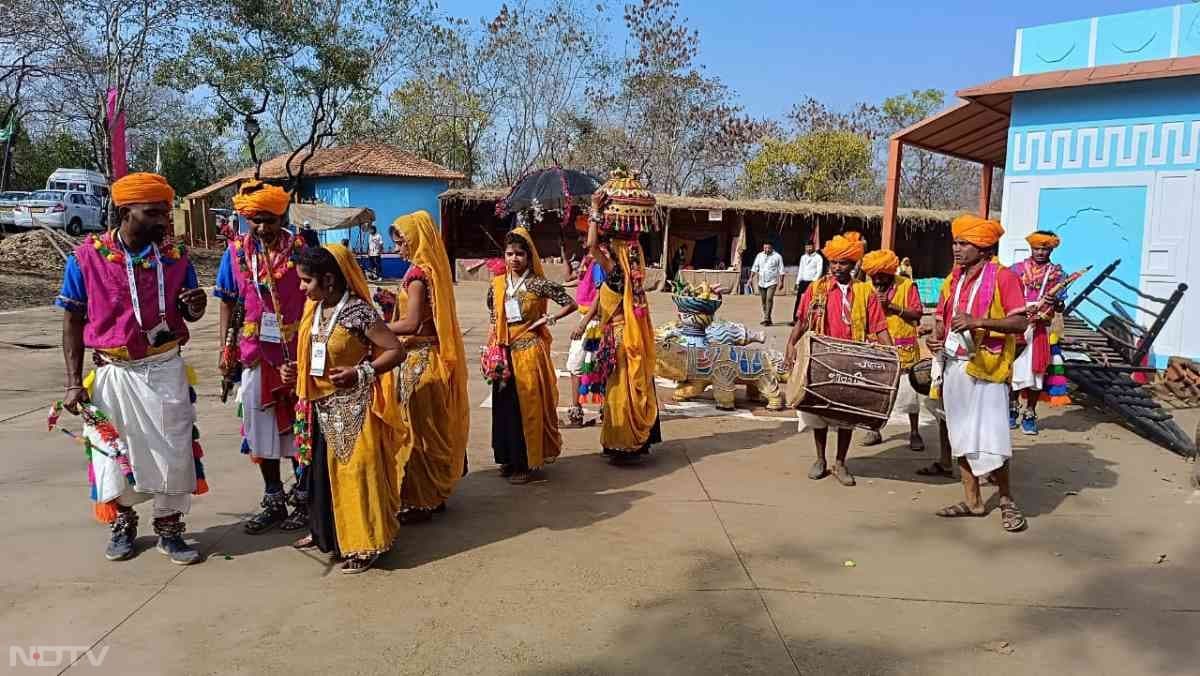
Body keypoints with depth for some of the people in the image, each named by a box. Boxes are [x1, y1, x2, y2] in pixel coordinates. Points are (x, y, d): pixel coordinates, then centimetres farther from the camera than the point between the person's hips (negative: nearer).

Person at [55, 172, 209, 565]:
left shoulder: (176, 256, -3)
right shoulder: (87, 258, -7)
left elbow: (189, 316, 8)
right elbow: (72, 322, 0)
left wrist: (196, 306, -18)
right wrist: (74, 381, -4)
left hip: (165, 370, 1)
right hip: (113, 373, -1)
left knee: (174, 451, 3)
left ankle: (169, 529, 22)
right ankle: (123, 525, 35)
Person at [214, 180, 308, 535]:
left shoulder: (300, 249, -7)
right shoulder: (236, 251, 1)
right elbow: (228, 303, 7)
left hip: (297, 355, -3)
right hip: (256, 355, 3)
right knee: (262, 430, 13)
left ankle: (303, 500, 23)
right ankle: (273, 502, 28)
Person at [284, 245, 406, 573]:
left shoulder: (358, 311, -19)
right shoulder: (314, 309, 6)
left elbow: (395, 350, -18)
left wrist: (360, 372, -27)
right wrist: (296, 371, 1)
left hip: (353, 407, -8)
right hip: (322, 405, 8)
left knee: (356, 471, -1)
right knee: (321, 470, 18)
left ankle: (365, 545, 11)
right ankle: (324, 532, 36)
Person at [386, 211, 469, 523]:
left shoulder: (418, 273, -16)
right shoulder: (433, 268, 10)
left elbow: (412, 323, -23)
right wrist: (387, 322, 13)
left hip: (419, 360, -9)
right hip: (430, 357, 9)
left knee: (418, 429, 0)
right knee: (432, 428, 15)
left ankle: (419, 501, 8)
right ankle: (435, 492, 25)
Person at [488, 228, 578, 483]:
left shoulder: (538, 283, -7)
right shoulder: (497, 285, 7)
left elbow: (571, 304, -4)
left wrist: (548, 319, -11)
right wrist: (492, 348, 11)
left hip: (530, 350, -5)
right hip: (505, 351, 5)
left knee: (528, 405, 0)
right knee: (505, 404, 9)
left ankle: (529, 463, 9)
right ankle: (510, 458, 22)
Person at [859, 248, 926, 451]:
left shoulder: (906, 286, -4)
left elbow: (917, 313, -9)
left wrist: (893, 306, -18)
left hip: (903, 349, -3)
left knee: (908, 390, 0)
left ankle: (914, 433, 14)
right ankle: (874, 430, 19)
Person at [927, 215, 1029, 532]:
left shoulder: (1002, 276, -9)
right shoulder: (953, 279, 11)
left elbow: (1020, 322, -15)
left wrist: (978, 321, -26)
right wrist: (938, 337, -1)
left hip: (986, 368, -7)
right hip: (954, 366, 7)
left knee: (991, 439, -6)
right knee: (962, 436, 11)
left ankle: (1006, 500, 13)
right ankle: (972, 501, 22)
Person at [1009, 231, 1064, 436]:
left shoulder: (1056, 272, 7)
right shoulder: (1018, 269, 6)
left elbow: (1059, 303, 2)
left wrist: (1054, 302, -20)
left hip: (1041, 329, 0)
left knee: (1036, 370, 4)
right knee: (1015, 367, 4)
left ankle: (1030, 414, 14)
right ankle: (1012, 408, 21)